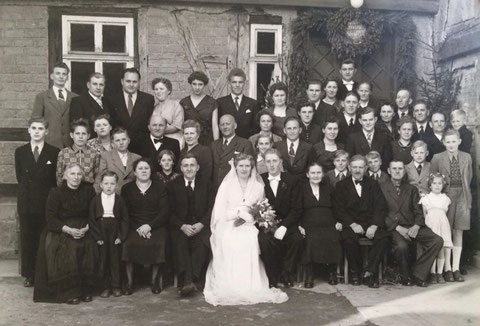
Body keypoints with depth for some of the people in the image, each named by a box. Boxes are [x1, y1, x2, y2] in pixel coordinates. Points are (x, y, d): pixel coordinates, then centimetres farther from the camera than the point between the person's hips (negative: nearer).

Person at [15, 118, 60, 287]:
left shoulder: (54, 152, 0)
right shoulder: (20, 151, 8)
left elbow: (56, 178, 2)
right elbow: (20, 176, 10)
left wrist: (49, 195, -1)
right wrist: (28, 189, 4)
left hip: (46, 203, -2)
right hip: (26, 202, 2)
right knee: (27, 238, 6)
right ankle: (28, 274, 15)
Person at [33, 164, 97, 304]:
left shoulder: (88, 190, 5)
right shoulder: (56, 192, -3)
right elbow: (50, 219, -6)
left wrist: (86, 228, -12)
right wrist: (69, 230, -19)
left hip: (83, 230, 2)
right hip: (60, 231, -2)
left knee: (91, 247, -26)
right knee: (69, 249, -31)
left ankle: (86, 289, -13)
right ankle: (69, 292, -19)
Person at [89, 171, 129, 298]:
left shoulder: (119, 200, 1)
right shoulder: (95, 200, 1)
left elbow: (125, 219, 0)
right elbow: (91, 220, -1)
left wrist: (121, 236, -8)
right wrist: (96, 236, -8)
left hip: (115, 232, 0)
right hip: (101, 232, 0)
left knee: (115, 260, 5)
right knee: (103, 260, 5)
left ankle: (116, 286, 15)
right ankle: (106, 287, 14)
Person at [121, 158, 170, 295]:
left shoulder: (160, 187, 10)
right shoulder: (127, 189, 11)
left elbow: (165, 211, 2)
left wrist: (149, 226, -12)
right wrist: (138, 228, -13)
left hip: (156, 226, 0)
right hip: (133, 227, 1)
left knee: (158, 243, -29)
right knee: (128, 243, -28)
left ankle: (154, 280, -11)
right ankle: (129, 281, -15)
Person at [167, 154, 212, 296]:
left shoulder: (206, 184, 13)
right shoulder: (173, 186, 10)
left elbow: (211, 208, 5)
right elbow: (170, 212, 3)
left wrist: (201, 224, -12)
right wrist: (183, 226, -14)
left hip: (201, 226, 0)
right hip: (180, 226, 0)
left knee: (203, 243, -31)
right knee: (180, 244, -31)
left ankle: (191, 280, -28)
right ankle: (187, 282, -37)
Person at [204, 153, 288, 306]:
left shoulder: (258, 187, 14)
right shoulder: (226, 185, 9)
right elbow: (220, 213, 1)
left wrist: (251, 215, -9)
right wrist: (238, 212, -10)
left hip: (249, 227, 1)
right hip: (229, 227, -1)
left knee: (249, 243, -31)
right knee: (230, 245, -31)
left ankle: (250, 287, -22)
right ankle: (230, 288, -23)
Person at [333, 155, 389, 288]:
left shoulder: (373, 184, 15)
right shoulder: (341, 185, 10)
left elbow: (380, 207, 4)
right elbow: (339, 209, 0)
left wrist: (374, 226, -13)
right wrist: (352, 224, -15)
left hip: (370, 223, 2)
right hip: (350, 224, -1)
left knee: (383, 237, -28)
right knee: (348, 239, -33)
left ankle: (369, 272, -16)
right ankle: (355, 272, -10)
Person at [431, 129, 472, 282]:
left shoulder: (466, 157, 6)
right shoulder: (437, 158, -1)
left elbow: (468, 179, 11)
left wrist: (468, 198, 5)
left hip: (462, 197, 2)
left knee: (458, 233, 5)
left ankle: (456, 268, 12)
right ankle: (447, 268, 7)